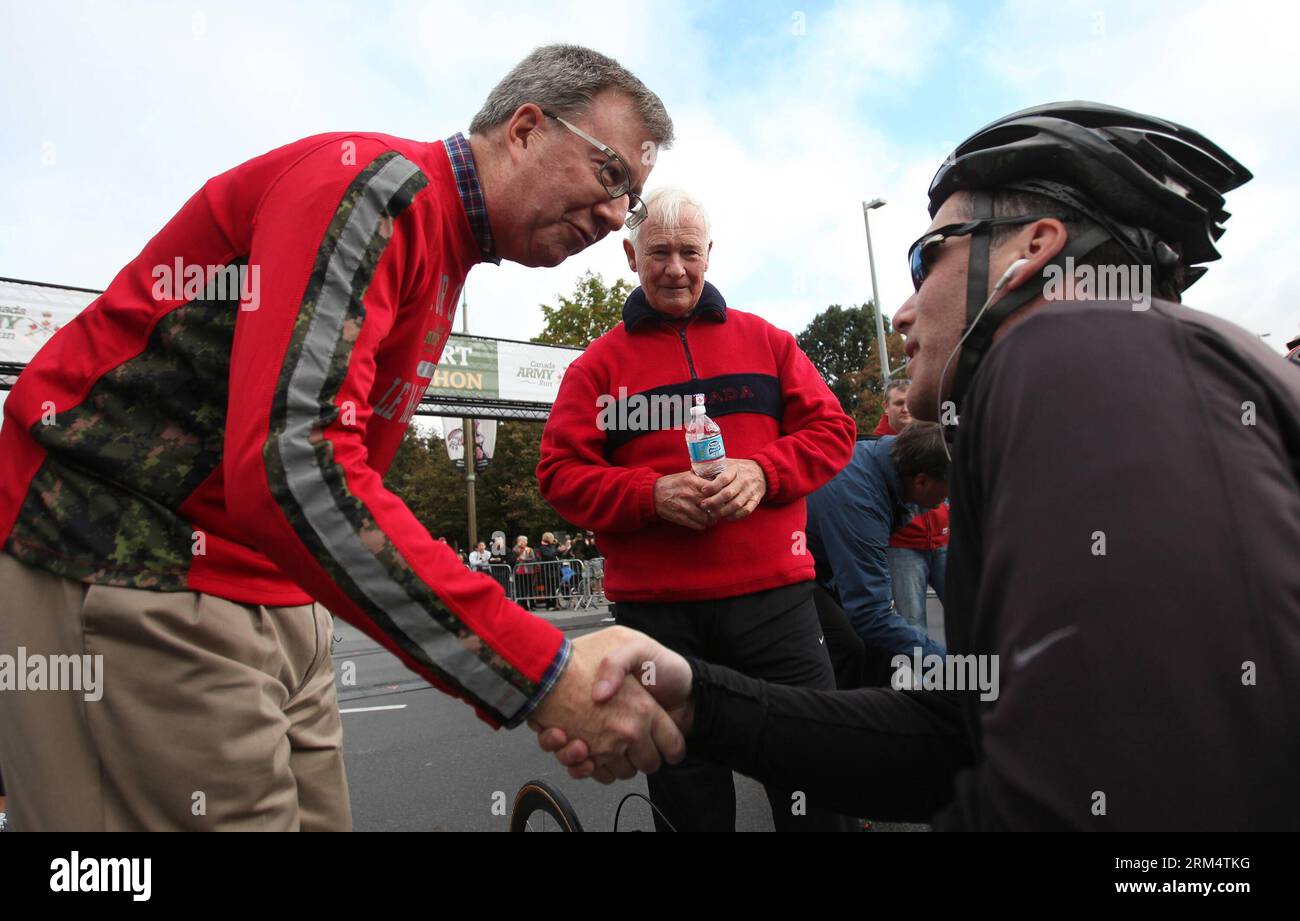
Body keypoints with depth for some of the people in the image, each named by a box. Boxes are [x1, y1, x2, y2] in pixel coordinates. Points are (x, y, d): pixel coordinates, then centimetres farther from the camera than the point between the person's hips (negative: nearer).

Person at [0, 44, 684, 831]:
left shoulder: (449, 253, 14)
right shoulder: (378, 181, -16)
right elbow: (292, 470, -30)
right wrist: (540, 673, -30)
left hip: (272, 592, 9)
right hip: (130, 578, -9)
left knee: (316, 813, 11)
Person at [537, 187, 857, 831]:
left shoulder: (765, 341, 11)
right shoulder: (598, 364, 6)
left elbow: (831, 428, 8)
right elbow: (561, 473, 0)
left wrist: (762, 470, -11)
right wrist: (652, 494, -16)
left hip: (772, 593, 1)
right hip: (655, 607, 0)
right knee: (687, 801, 15)